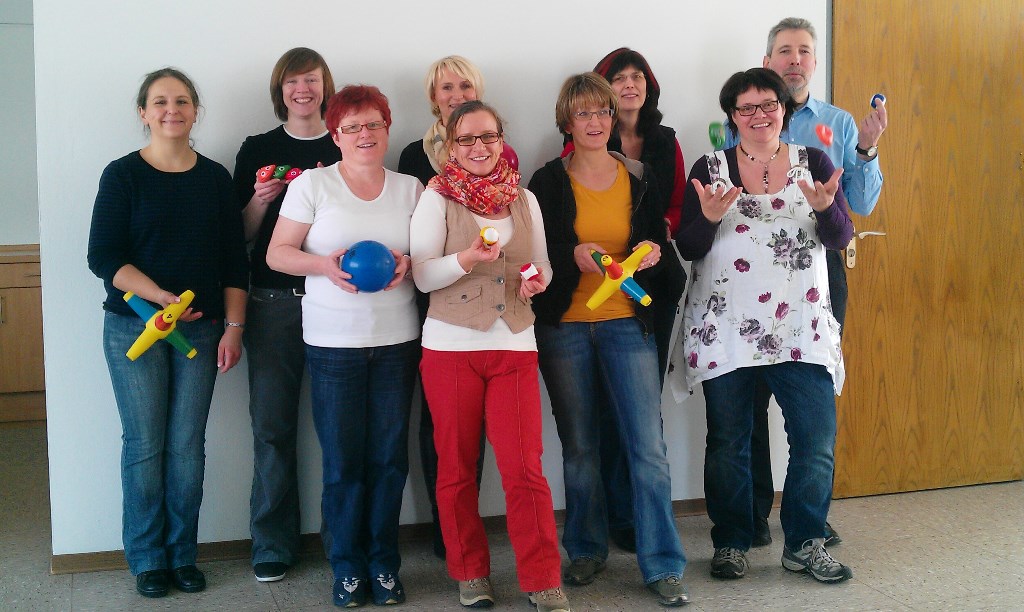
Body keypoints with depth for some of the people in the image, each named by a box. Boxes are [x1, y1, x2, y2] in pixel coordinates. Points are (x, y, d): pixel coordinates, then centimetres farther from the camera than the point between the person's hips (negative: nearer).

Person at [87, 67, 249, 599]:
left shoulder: (215, 177, 7)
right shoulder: (123, 175, -1)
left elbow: (234, 260, 7)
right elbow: (102, 257, -7)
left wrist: (233, 327, 0)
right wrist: (162, 298, -17)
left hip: (201, 327, 2)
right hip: (134, 327, -2)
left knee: (188, 444, 3)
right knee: (145, 443, 1)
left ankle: (183, 555, 17)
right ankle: (147, 560, 15)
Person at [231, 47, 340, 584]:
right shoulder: (258, 150, 9)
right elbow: (243, 235, 10)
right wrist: (261, 200, -8)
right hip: (273, 301, 1)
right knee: (272, 424, 2)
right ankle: (272, 546, 13)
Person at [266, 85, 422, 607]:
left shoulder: (410, 188, 10)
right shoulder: (312, 184, 2)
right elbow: (277, 253, 1)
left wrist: (407, 263, -10)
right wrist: (323, 264, -17)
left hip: (397, 339, 2)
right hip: (333, 341, -2)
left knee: (389, 456, 4)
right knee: (342, 460, 1)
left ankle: (384, 563, 19)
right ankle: (347, 566, 17)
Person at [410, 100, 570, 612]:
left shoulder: (525, 199, 10)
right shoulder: (436, 198, 0)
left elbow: (543, 264, 17)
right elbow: (422, 276, -6)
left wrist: (537, 279, -5)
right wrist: (466, 259, -23)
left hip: (515, 344, 1)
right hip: (450, 345, -1)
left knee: (524, 468, -6)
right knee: (456, 468, 8)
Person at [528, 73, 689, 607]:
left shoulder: (639, 178, 8)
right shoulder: (548, 181, 2)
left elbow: (661, 250, 11)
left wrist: (652, 254, -11)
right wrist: (573, 256, -19)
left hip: (628, 323, 1)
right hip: (564, 327, -1)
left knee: (648, 446, -4)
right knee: (579, 447, 7)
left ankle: (662, 565, 4)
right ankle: (586, 549, 25)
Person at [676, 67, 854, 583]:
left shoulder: (814, 162, 7)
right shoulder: (710, 168, 3)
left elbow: (841, 238, -1)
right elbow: (687, 248, -2)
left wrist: (825, 208, -22)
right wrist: (708, 218, -22)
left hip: (801, 327, 1)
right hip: (725, 329, -1)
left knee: (817, 438, -1)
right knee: (728, 442, 5)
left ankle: (804, 544, 16)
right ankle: (730, 543, 21)